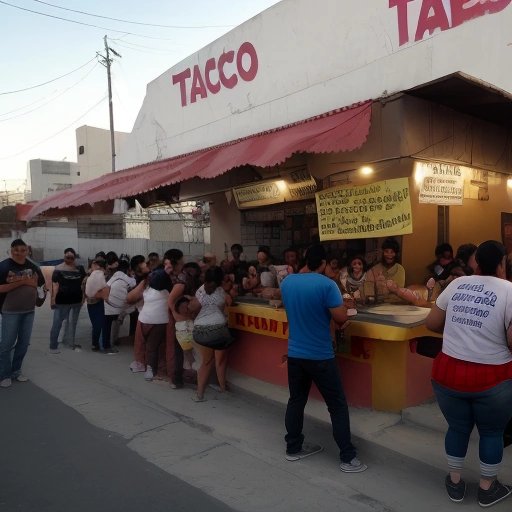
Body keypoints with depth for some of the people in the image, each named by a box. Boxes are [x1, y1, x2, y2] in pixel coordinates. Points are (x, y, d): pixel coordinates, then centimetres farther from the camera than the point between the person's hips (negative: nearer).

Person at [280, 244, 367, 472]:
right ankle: (348, 457, 12)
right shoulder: (327, 284, -17)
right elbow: (341, 318, -18)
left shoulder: (287, 282, 1)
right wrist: (342, 304, 2)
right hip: (320, 356, -5)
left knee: (296, 400, 18)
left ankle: (293, 447, 29)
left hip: (294, 353, 6)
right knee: (337, 405, 6)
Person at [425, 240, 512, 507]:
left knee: (457, 428, 22)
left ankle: (455, 483, 38)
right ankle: (487, 488, 37)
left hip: (448, 373, 3)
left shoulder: (457, 284, 2)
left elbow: (431, 323, 8)